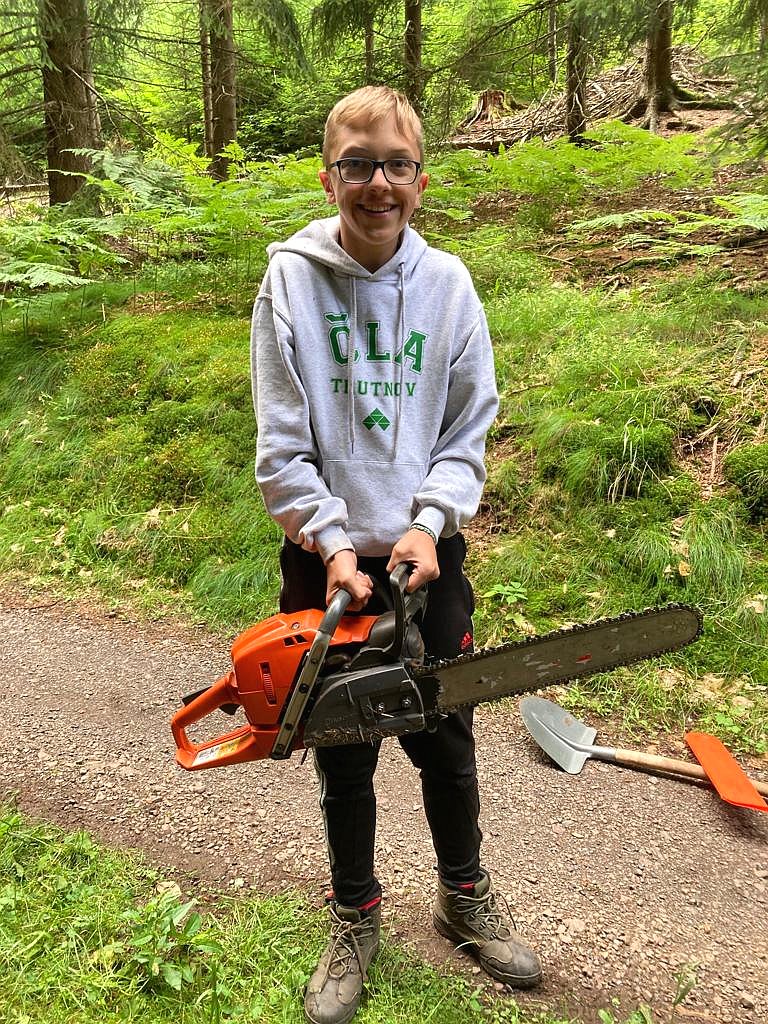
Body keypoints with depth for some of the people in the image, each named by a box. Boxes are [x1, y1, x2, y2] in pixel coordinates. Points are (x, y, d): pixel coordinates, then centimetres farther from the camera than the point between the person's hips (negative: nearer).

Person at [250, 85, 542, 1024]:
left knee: (445, 742, 16)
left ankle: (464, 897, 42)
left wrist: (430, 523, -13)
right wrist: (332, 541, -18)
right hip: (327, 562, -1)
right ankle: (355, 918, 38)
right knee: (344, 755, 13)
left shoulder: (447, 284, -2)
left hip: (428, 555, 2)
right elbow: (282, 446, -9)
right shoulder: (291, 280, -7)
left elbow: (470, 431, 1)